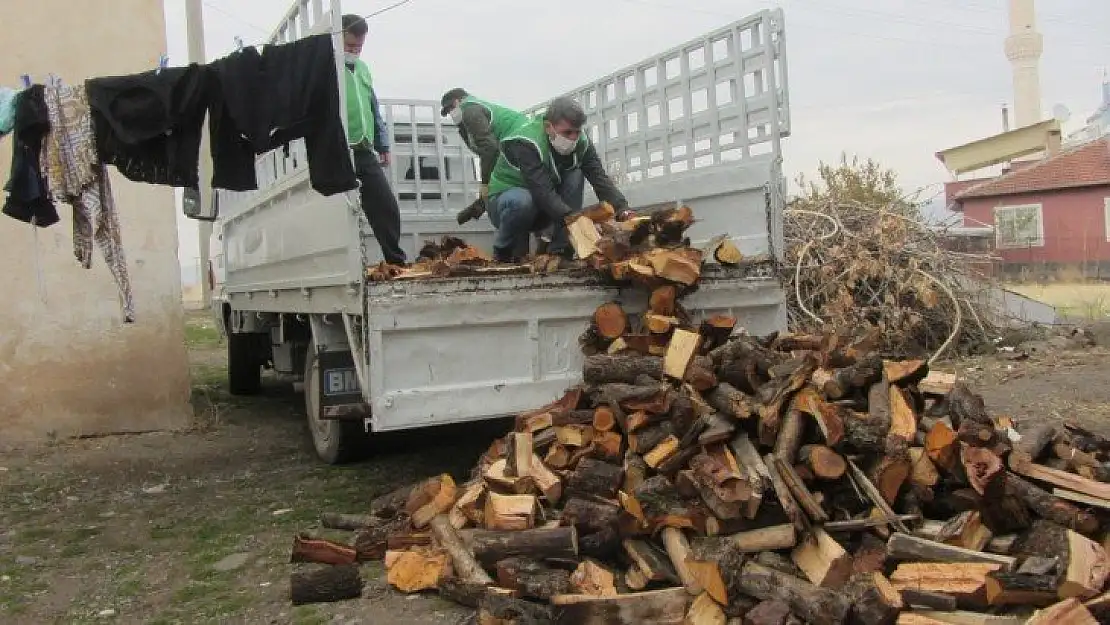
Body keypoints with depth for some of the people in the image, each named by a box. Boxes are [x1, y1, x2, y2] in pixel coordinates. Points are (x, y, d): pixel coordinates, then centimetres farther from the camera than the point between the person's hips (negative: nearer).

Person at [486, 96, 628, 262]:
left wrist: (623, 210, -34)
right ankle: (505, 249, -10)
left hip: (541, 211, 6)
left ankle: (560, 249, -14)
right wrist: (571, 218, -50)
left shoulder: (580, 142, -11)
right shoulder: (526, 143, -30)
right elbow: (541, 190, -40)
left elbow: (600, 178, -18)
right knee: (522, 200, -39)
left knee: (575, 175, -16)